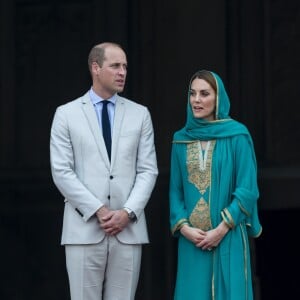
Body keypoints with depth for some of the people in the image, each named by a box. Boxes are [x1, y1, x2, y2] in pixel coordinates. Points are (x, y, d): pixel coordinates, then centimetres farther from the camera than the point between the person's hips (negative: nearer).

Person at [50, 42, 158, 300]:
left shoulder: (140, 114, 10)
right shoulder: (67, 114, 4)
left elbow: (148, 170, 5)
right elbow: (61, 171, -3)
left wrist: (128, 212, -9)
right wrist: (98, 210, -11)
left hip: (129, 229, 2)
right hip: (84, 228, -2)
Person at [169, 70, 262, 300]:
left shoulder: (237, 136, -3)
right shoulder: (181, 139, 9)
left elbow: (247, 189, -6)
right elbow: (175, 190, 10)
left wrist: (221, 229, -11)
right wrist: (184, 227, -5)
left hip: (228, 239, -3)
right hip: (191, 240, 3)